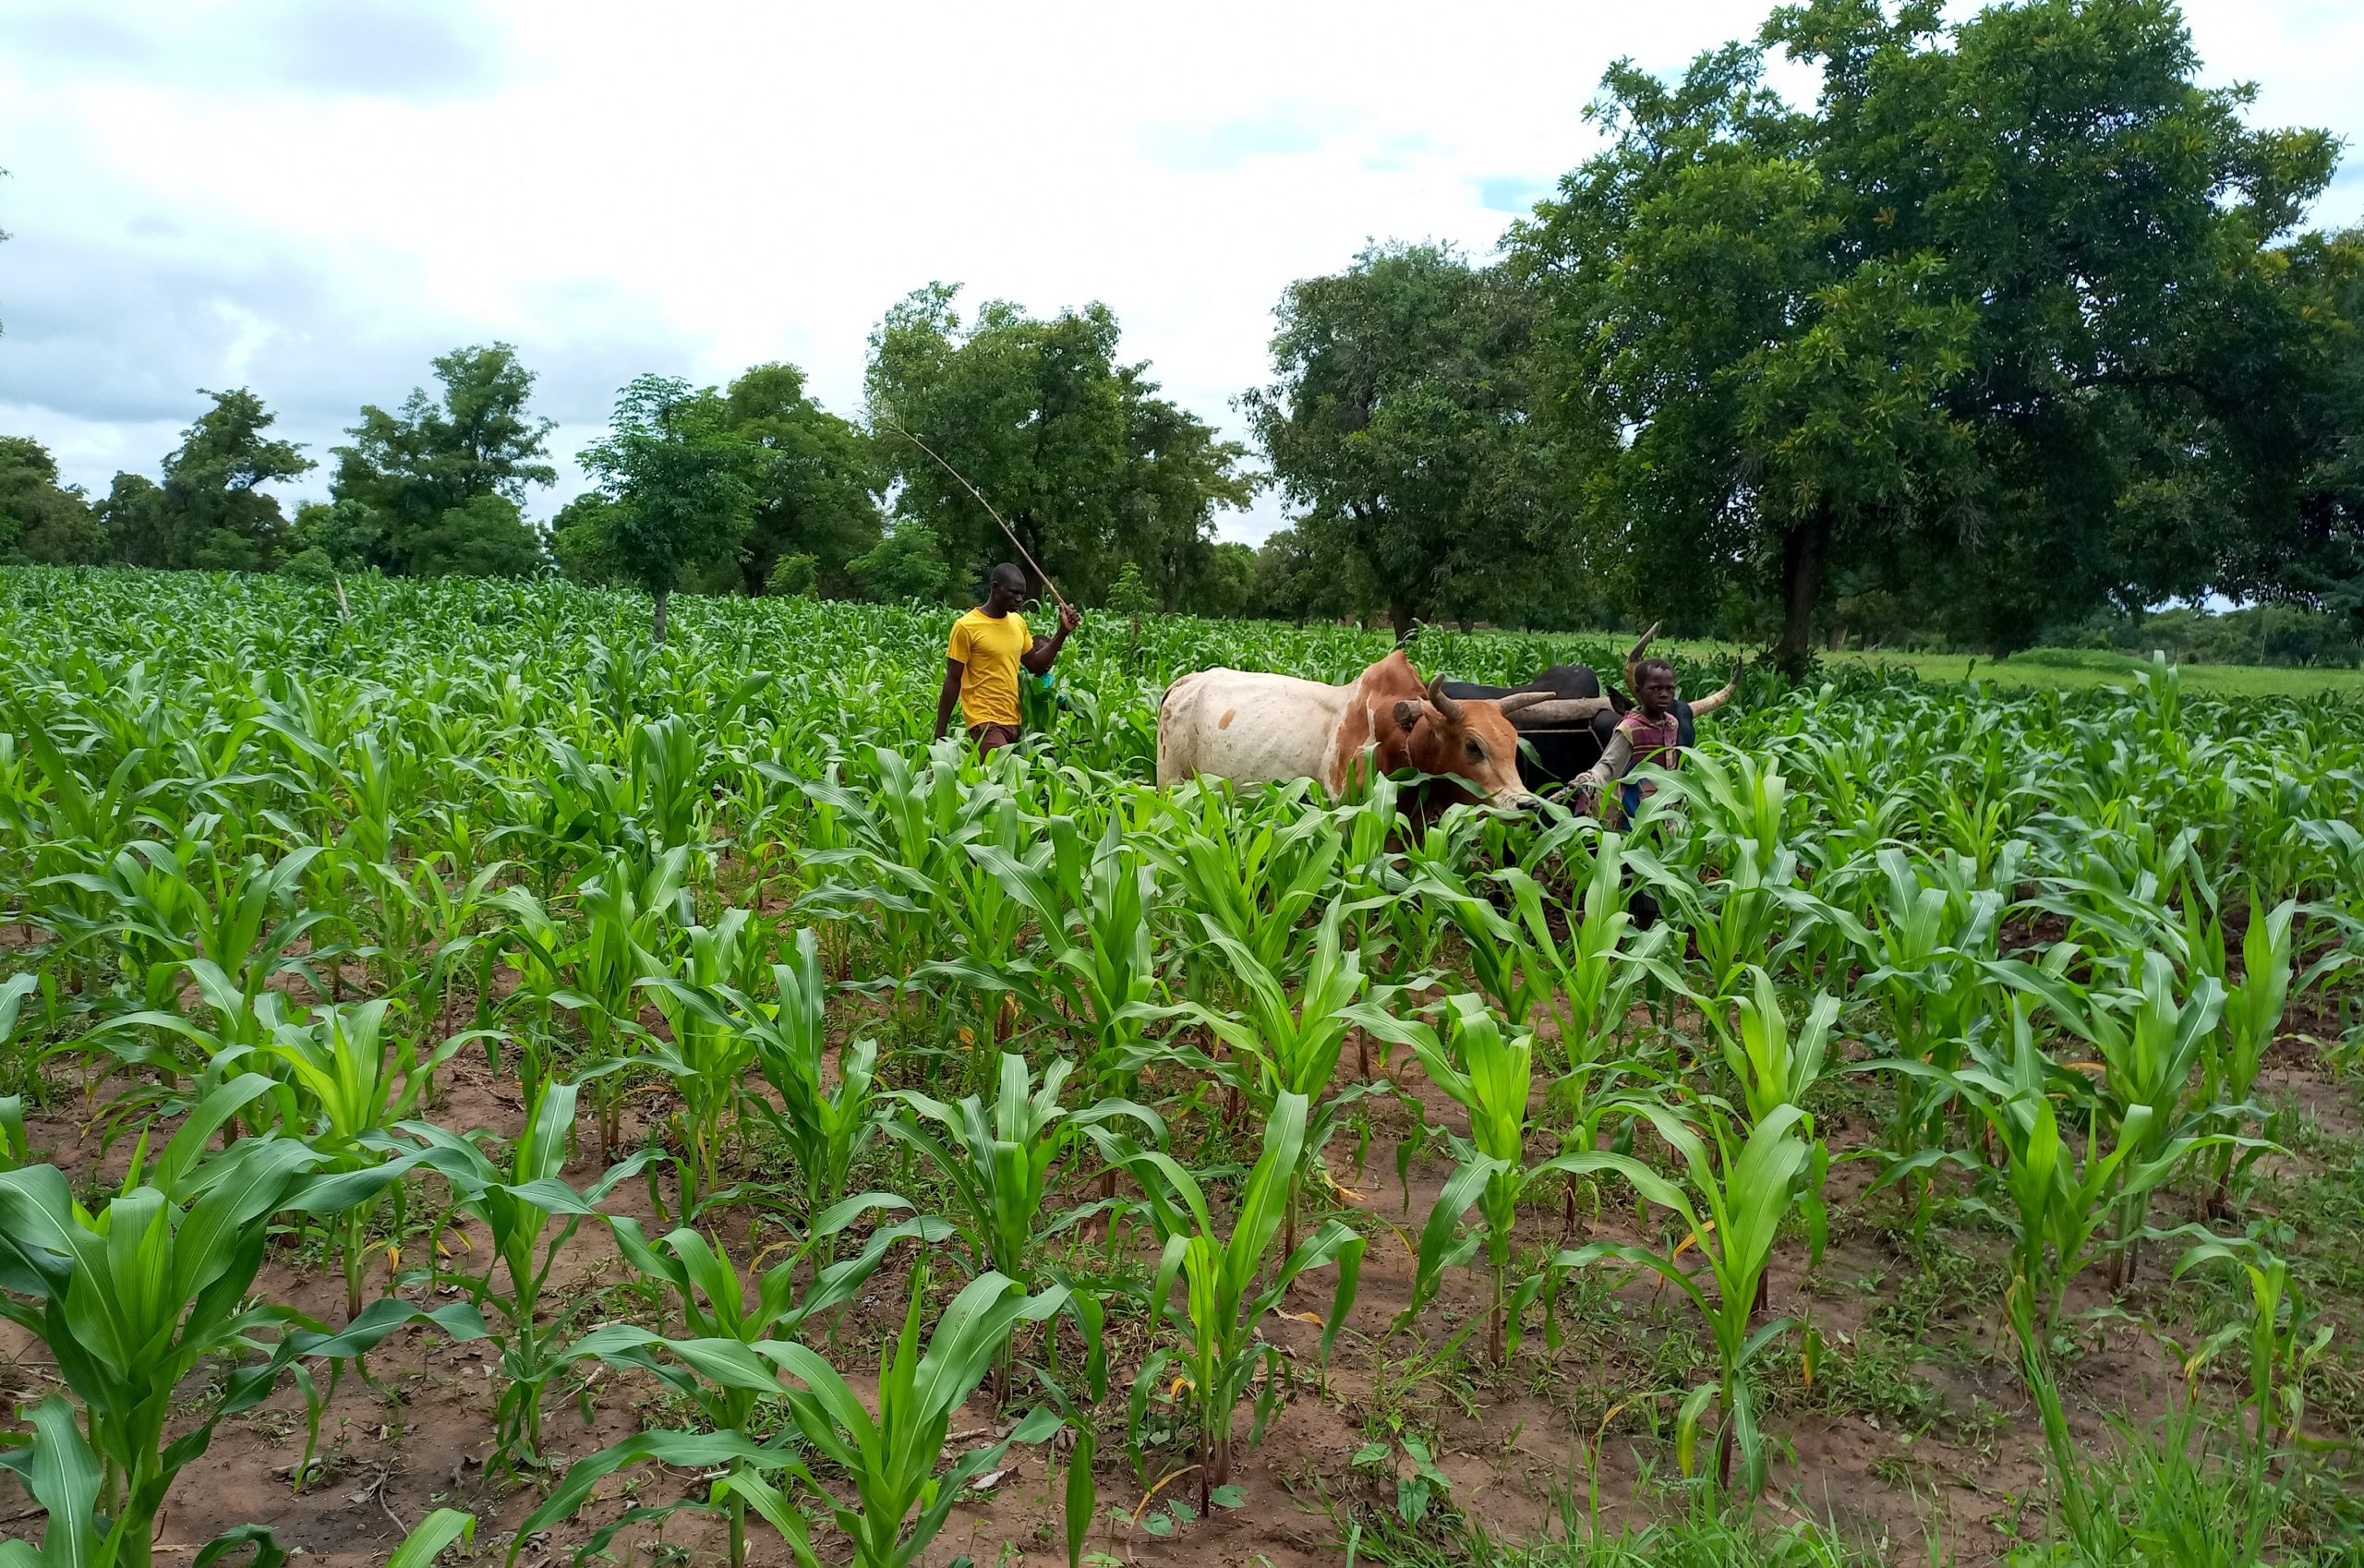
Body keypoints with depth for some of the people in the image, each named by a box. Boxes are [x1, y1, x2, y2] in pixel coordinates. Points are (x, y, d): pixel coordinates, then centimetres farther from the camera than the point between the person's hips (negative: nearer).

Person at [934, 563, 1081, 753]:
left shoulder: (1018, 622, 10)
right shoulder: (966, 627, -8)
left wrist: (1063, 632, 7)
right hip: (985, 722, -6)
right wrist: (940, 734, -6)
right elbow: (953, 681, -6)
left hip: (1014, 721, 7)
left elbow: (1036, 664, 19)